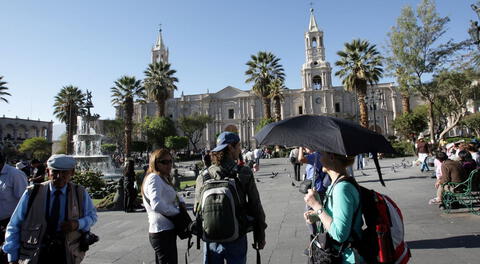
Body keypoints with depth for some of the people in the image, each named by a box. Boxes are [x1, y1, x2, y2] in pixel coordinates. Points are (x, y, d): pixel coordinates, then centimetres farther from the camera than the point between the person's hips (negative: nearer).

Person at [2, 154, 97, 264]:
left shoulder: (80, 194, -3)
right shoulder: (32, 193, -6)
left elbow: (92, 216, 7)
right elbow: (14, 226, 1)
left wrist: (77, 224, -15)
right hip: (34, 255, 0)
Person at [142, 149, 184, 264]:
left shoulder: (163, 179, 15)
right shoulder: (154, 178, -16)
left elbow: (176, 196, 25)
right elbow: (156, 205, -31)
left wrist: (181, 202, 2)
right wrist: (177, 211, -17)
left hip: (168, 231, 10)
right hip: (162, 233, -10)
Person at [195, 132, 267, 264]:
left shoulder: (204, 176, -8)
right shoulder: (244, 174, -13)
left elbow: (197, 209, -1)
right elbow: (255, 207, -9)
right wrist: (260, 235, 3)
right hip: (237, 238, -1)